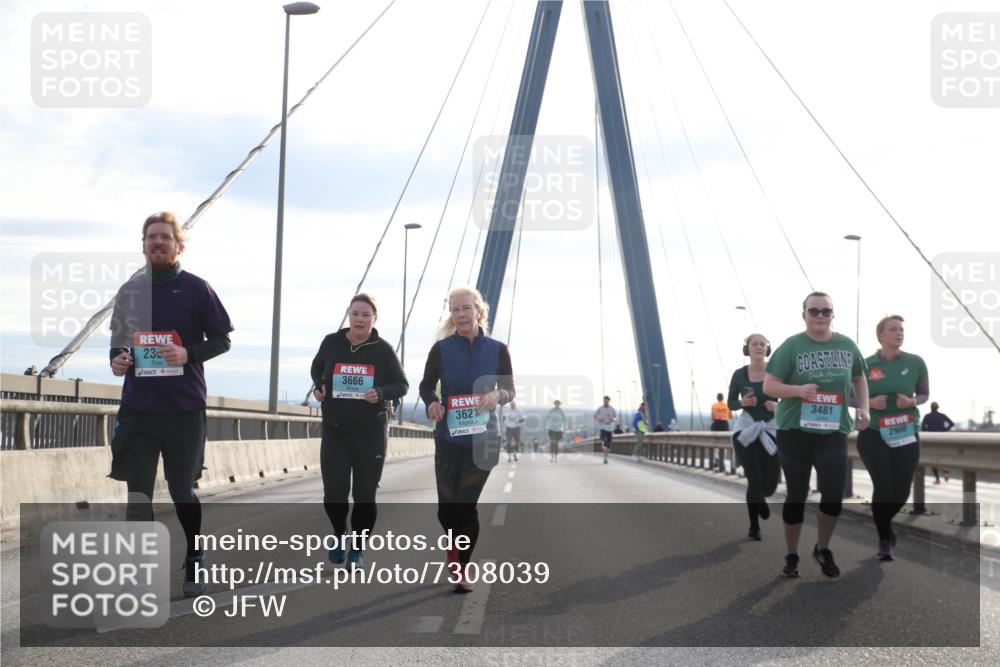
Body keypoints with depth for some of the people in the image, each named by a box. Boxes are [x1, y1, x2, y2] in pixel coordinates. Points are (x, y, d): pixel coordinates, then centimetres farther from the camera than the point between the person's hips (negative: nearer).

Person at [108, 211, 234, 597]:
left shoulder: (196, 289, -1)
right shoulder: (129, 291, 9)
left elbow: (222, 340, 0)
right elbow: (118, 338, 18)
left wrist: (189, 354, -18)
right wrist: (116, 359, -4)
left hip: (184, 408, -2)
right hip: (138, 407, 2)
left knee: (182, 491, 12)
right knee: (138, 493, -5)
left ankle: (195, 560, 33)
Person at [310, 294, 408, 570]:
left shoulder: (383, 349, -4)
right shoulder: (331, 343, 0)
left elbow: (402, 384, 4)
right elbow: (317, 368, 21)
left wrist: (381, 393, -15)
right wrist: (319, 386, 1)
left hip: (371, 433, -1)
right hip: (334, 431, 1)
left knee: (364, 495, 2)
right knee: (334, 493, -6)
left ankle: (357, 549, 21)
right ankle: (339, 534, 26)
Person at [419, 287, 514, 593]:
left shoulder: (497, 350, -1)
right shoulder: (442, 349, -2)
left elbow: (510, 390, 6)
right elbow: (427, 385, 8)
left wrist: (496, 396, -17)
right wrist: (431, 402, -14)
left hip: (483, 438, -1)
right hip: (448, 438, 1)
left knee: (466, 505, -4)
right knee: (447, 508, 2)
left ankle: (461, 568, 13)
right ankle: (455, 548, 35)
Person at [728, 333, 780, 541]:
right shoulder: (739, 374, 0)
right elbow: (730, 403, 8)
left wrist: (778, 406, -17)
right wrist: (742, 403, -13)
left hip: (771, 429, 1)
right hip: (746, 430, -1)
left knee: (770, 483, -1)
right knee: (754, 480, -7)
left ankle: (759, 499, 38)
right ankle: (754, 527, 10)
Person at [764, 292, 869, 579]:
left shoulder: (847, 345, 5)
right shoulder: (791, 346, -7)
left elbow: (858, 378, 21)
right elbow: (768, 386, -8)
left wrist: (863, 407, 6)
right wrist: (798, 389, -25)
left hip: (833, 432, 2)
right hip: (794, 431, -2)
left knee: (834, 494, -6)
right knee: (796, 495, 6)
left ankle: (823, 549, 19)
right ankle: (791, 556, 22)